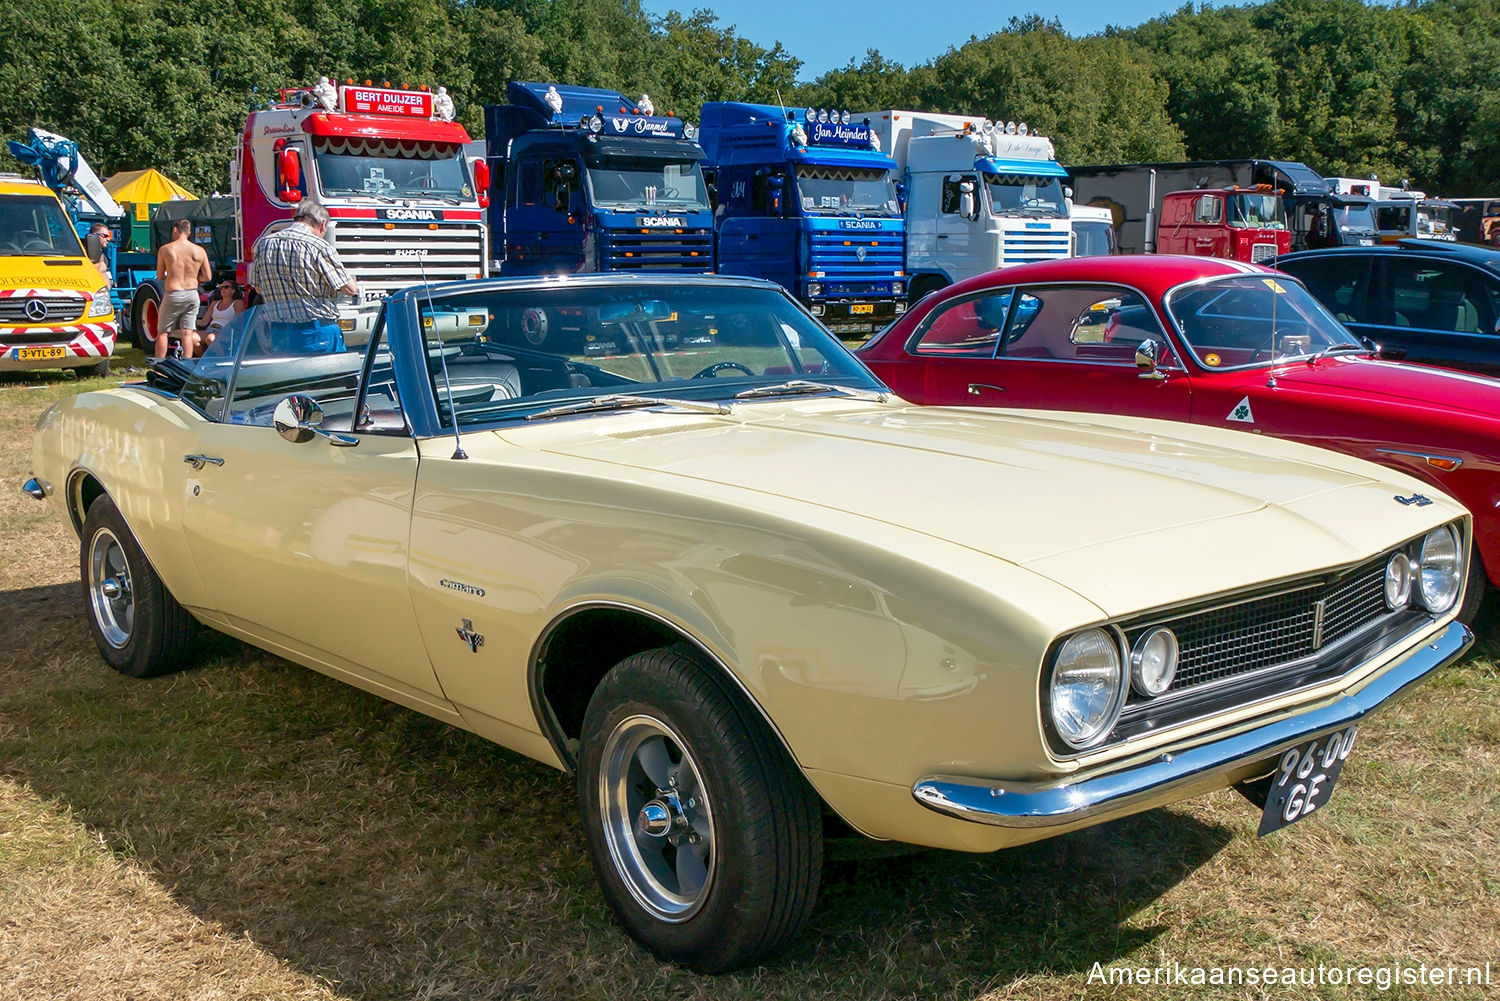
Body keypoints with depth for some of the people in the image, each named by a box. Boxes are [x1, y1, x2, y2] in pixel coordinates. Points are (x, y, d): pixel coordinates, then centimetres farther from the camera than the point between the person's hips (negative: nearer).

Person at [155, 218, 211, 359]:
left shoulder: (165, 249, -5)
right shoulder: (199, 251, -1)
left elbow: (160, 276, 3)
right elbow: (207, 277, 2)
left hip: (173, 295, -2)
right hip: (192, 294, 2)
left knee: (162, 332, 9)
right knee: (188, 333, 5)